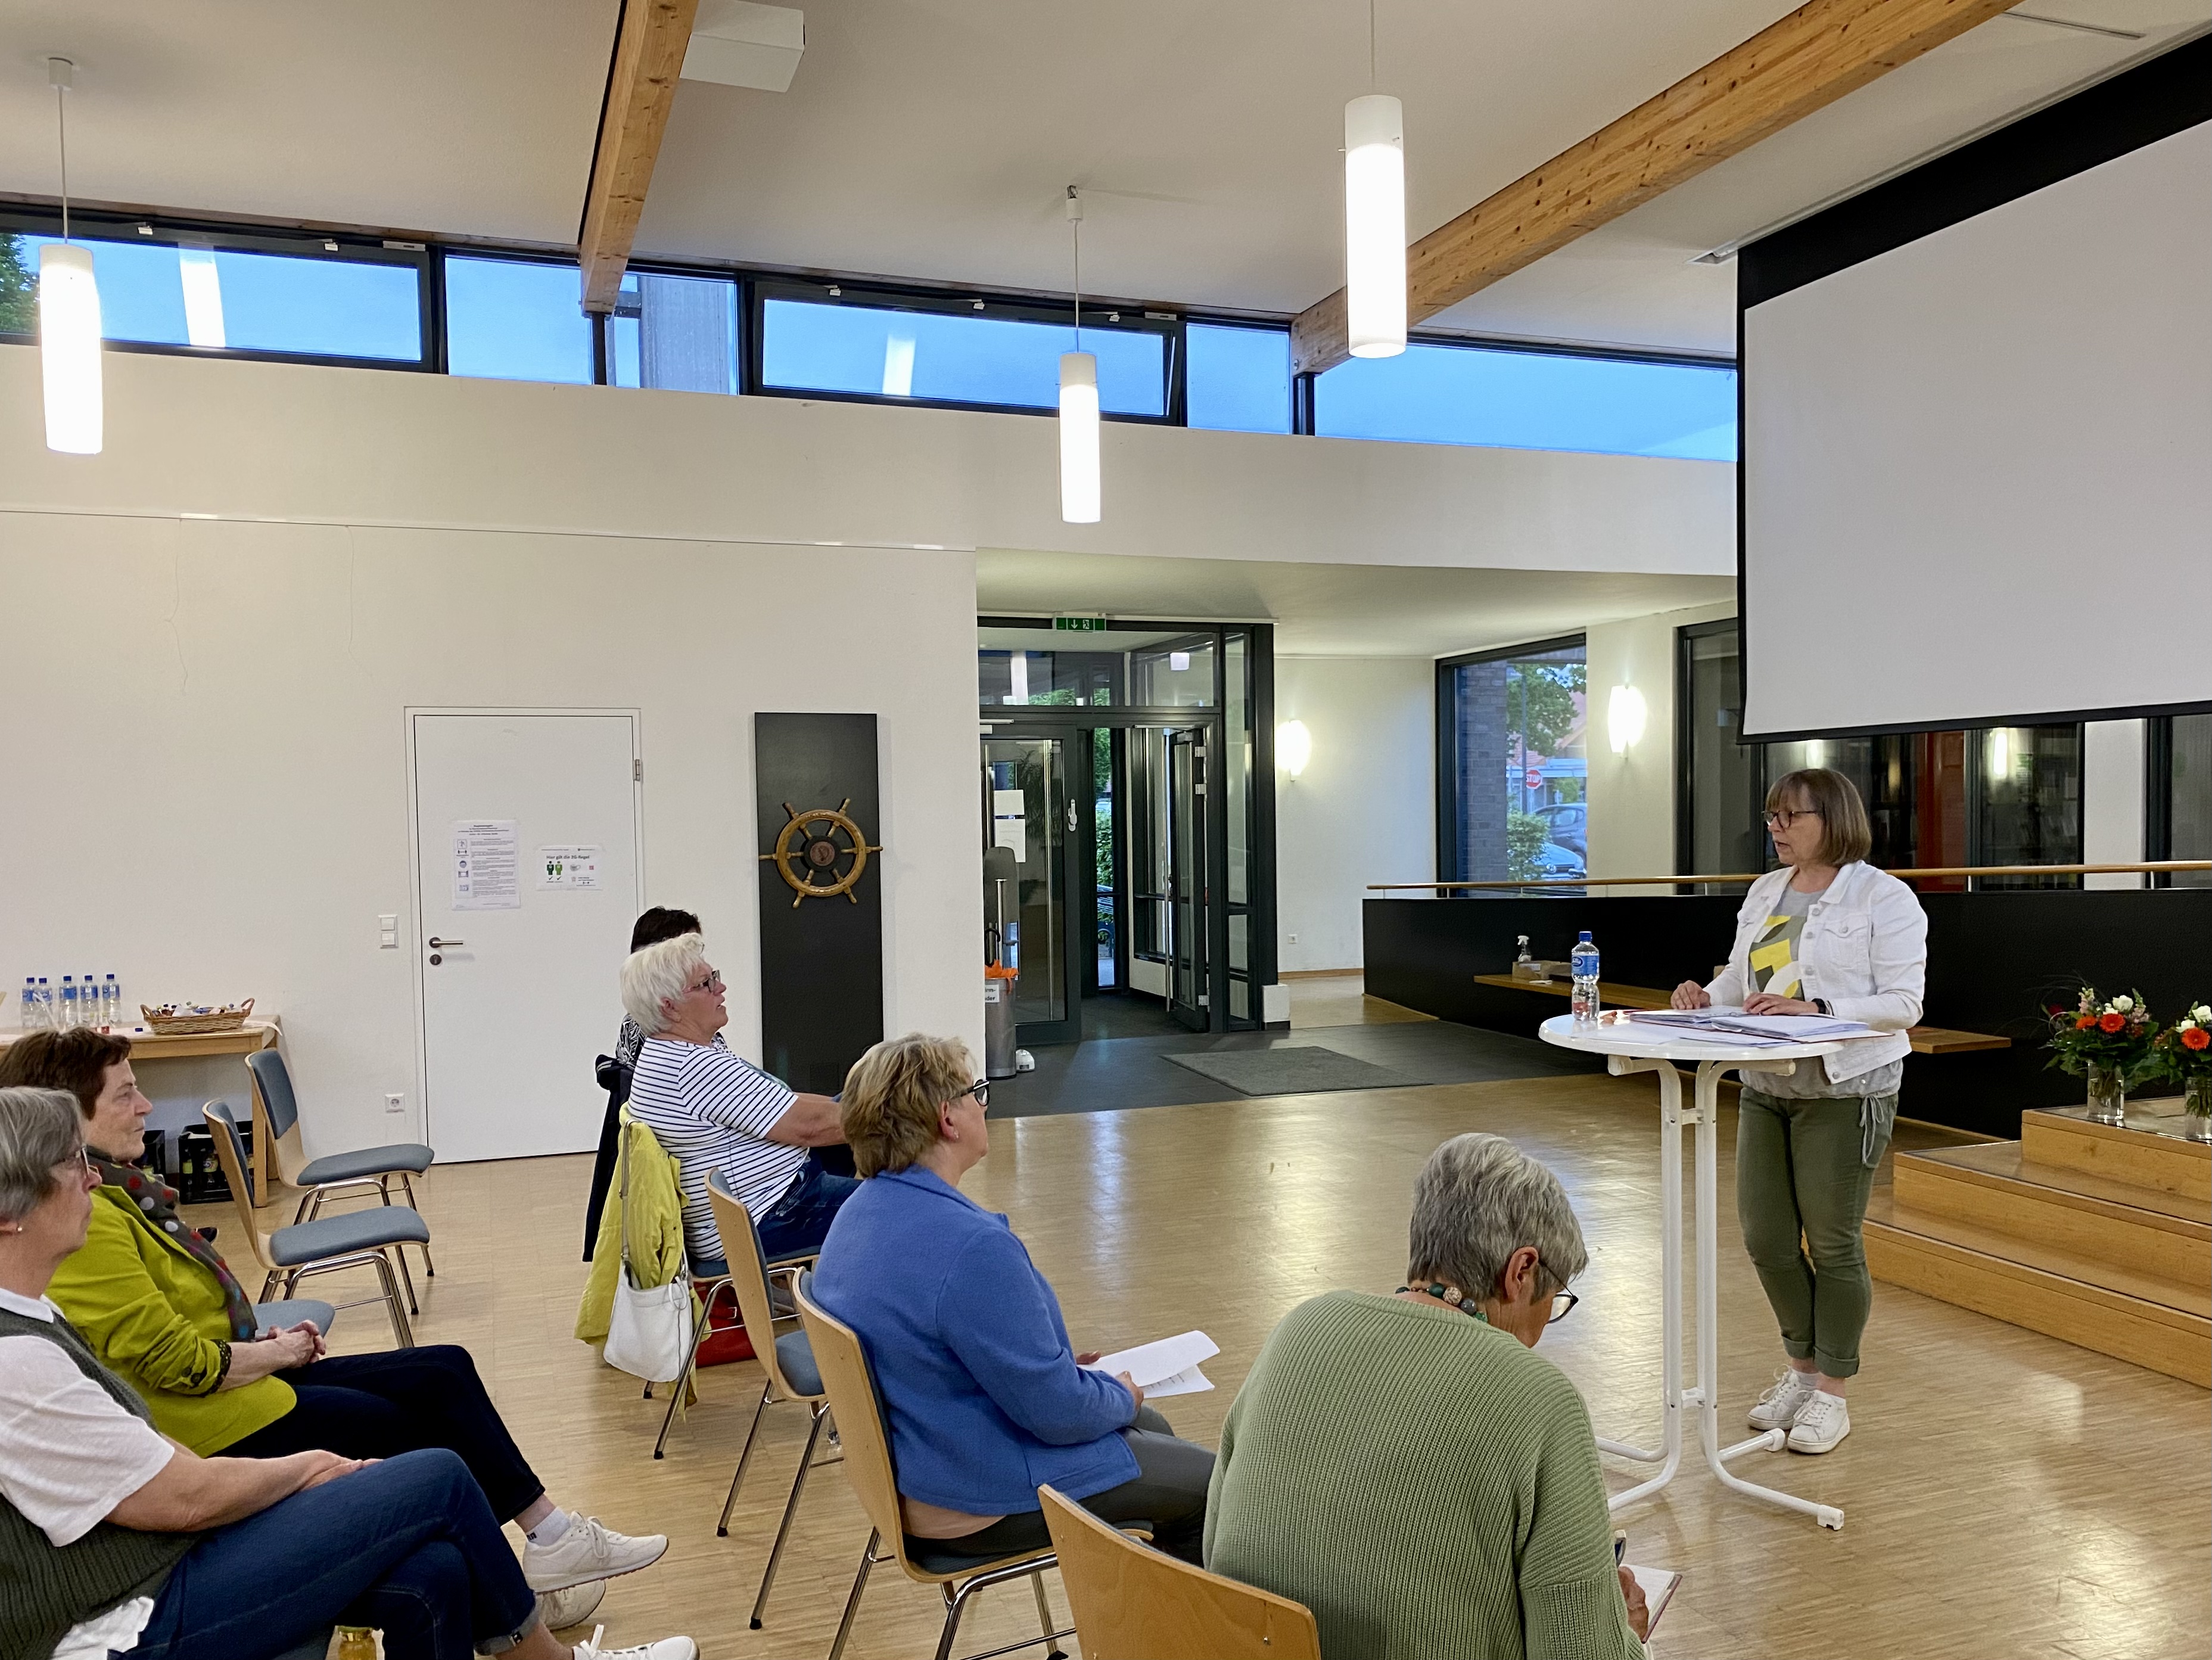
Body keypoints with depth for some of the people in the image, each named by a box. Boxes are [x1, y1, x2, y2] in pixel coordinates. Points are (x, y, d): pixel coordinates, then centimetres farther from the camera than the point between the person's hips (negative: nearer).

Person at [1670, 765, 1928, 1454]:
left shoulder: (1884, 898, -9)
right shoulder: (1765, 893, 11)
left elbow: (1903, 1003, -15)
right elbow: (1741, 978, 15)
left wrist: (1815, 1010, -26)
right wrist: (1707, 997, -7)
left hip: (1845, 1092, -6)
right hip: (1767, 1089, 6)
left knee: (1833, 1243, 4)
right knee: (1765, 1238, 8)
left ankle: (1831, 1392, 20)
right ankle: (1803, 1367, 30)